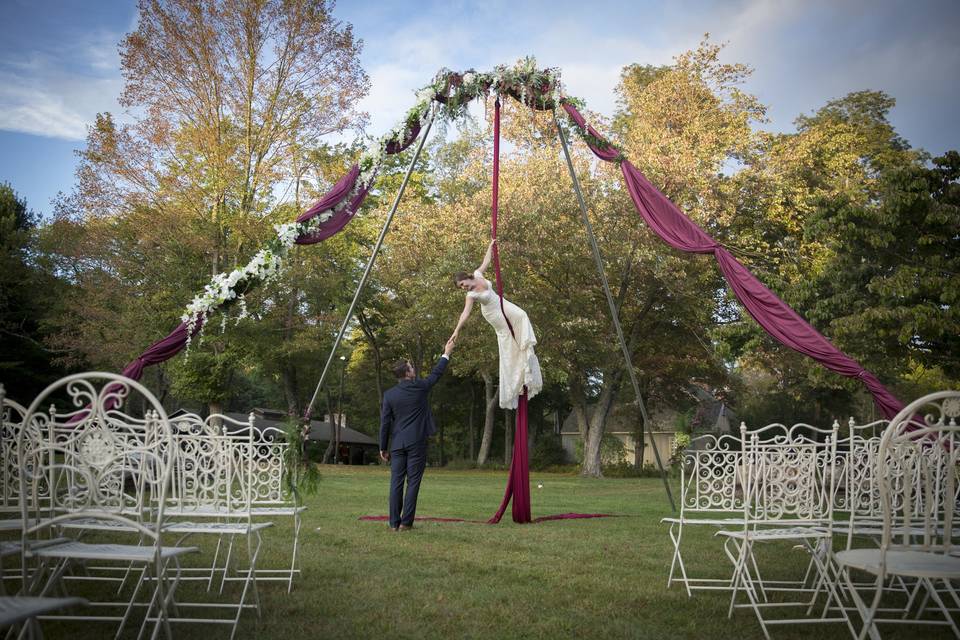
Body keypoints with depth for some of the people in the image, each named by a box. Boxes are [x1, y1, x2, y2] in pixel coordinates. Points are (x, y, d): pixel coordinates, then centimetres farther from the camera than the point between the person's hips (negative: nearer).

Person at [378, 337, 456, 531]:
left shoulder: (389, 394, 1)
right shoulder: (420, 387, -4)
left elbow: (385, 423, 2)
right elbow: (436, 373, 13)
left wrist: (383, 448, 9)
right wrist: (446, 354, 27)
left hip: (397, 444, 3)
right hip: (417, 443, -2)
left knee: (396, 482, 4)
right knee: (413, 482, 1)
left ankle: (394, 523, 5)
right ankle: (406, 522, 0)